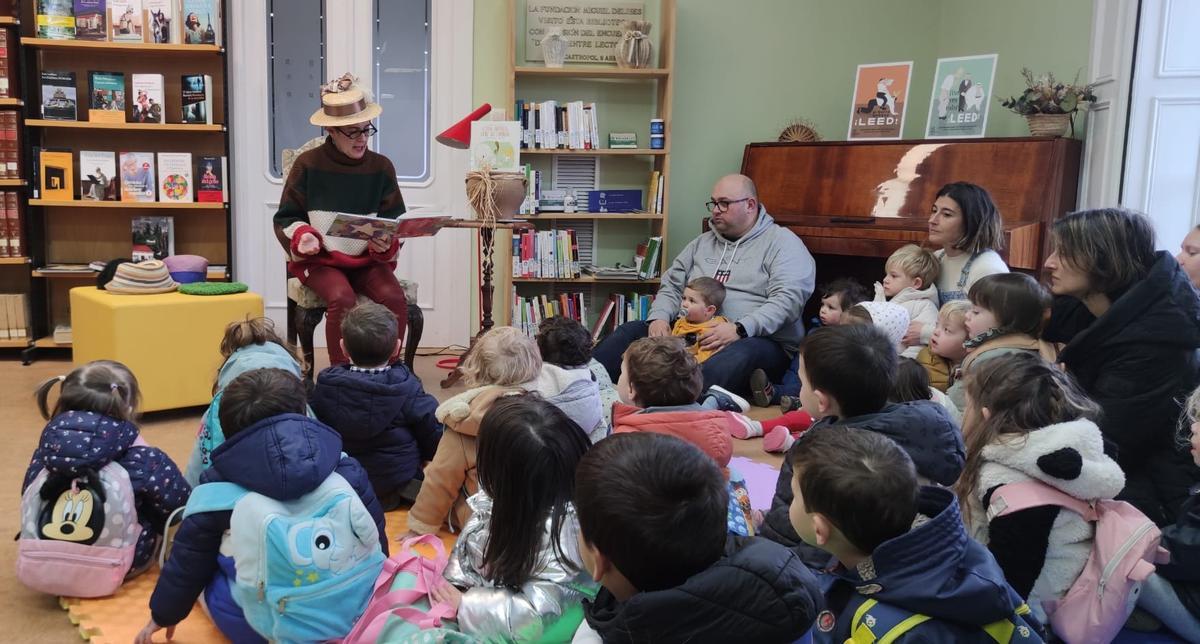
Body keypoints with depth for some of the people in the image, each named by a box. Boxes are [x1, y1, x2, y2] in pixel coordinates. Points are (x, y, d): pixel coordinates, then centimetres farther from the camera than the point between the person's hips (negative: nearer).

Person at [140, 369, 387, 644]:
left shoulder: (217, 487, -7)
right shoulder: (347, 471, -6)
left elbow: (189, 559, 5)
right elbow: (374, 541, 6)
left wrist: (164, 613, 23)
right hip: (342, 614, 2)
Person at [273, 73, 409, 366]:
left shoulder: (381, 167, 5)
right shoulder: (308, 165, -1)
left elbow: (394, 221, 7)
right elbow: (286, 218, 5)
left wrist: (387, 244, -15)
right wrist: (301, 237, -17)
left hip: (369, 260, 2)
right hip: (321, 260, -2)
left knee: (395, 298, -27)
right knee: (342, 299, -33)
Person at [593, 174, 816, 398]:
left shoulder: (782, 242, 2)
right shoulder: (703, 242, 22)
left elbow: (788, 298, -12)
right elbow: (672, 285, 22)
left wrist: (740, 329, -25)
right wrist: (659, 317, -1)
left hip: (758, 339, -6)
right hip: (692, 334, 6)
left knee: (740, 355, -41)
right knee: (629, 332, -12)